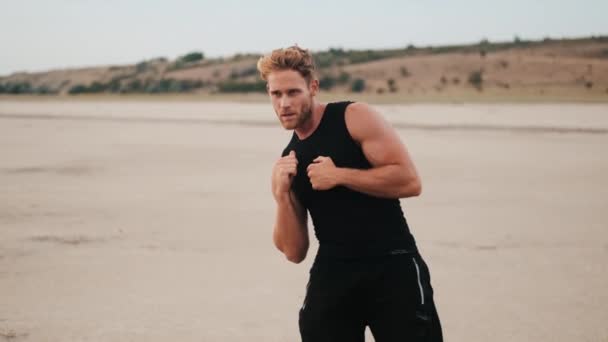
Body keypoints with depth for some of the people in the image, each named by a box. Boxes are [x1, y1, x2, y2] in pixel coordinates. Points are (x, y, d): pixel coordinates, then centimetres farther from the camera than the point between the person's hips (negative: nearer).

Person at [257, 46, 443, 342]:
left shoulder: (355, 117, -4)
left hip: (393, 267, -4)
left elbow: (409, 180, -14)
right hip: (332, 275, 4)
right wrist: (282, 194, -7)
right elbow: (294, 252, 7)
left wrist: (339, 176, -15)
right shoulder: (286, 161, 9)